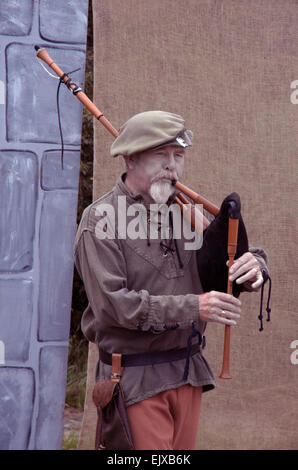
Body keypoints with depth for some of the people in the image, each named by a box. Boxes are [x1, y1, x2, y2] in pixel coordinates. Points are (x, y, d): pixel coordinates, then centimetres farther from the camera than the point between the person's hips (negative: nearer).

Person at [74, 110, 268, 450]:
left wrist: (253, 265, -14)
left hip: (189, 372, 6)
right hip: (136, 379, -6)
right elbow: (112, 304, -18)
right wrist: (193, 307, -24)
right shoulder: (101, 218, -10)